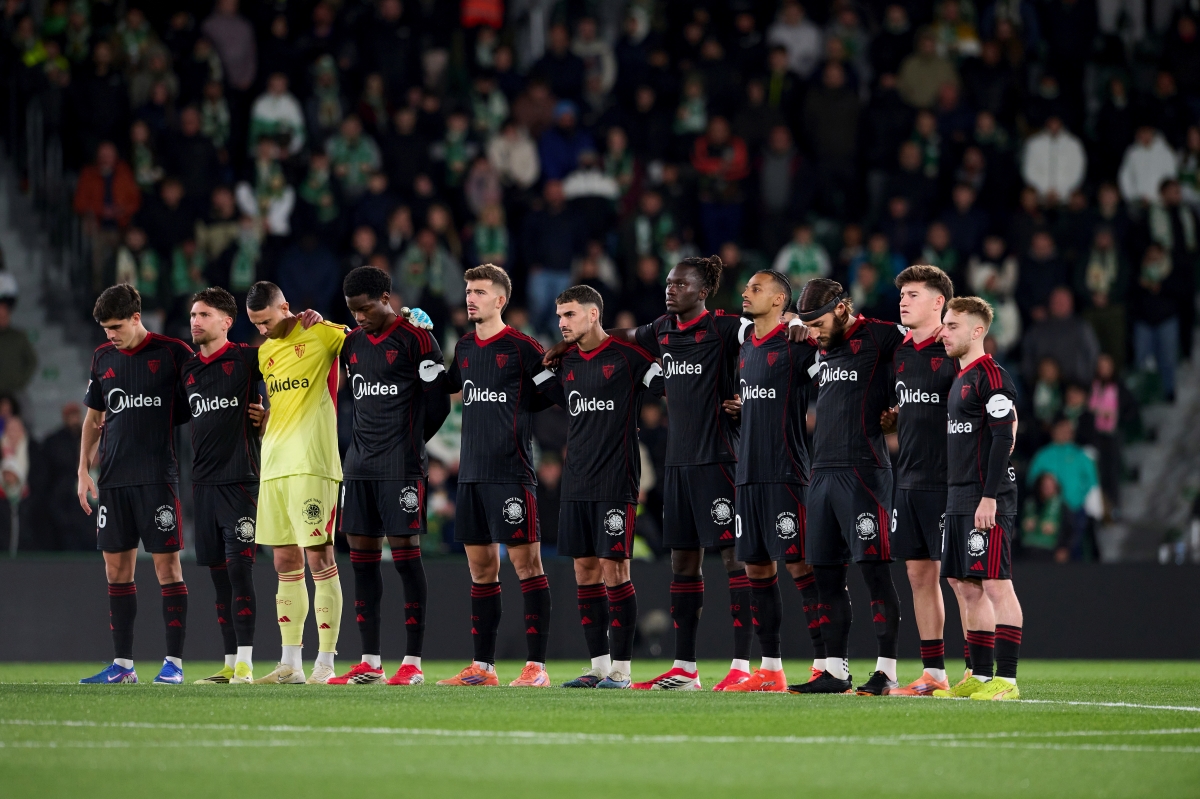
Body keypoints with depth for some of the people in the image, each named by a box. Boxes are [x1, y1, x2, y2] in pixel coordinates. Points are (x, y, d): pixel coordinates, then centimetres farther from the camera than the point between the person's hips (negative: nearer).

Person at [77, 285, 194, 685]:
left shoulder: (173, 353, -3)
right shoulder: (103, 358, 12)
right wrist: (83, 470, 11)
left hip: (158, 478, -5)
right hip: (114, 479, 5)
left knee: (167, 566, -5)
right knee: (116, 569, 6)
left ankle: (174, 663, -2)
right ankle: (122, 664, 11)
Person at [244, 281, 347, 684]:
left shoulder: (321, 334, -3)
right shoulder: (264, 352, 18)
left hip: (312, 464, -7)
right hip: (273, 466, 7)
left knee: (319, 557, -8)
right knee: (285, 564, 8)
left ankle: (326, 662, -6)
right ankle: (290, 663, 12)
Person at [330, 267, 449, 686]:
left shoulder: (416, 339, -7)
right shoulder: (352, 342, 13)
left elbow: (438, 404, -5)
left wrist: (407, 445, 3)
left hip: (401, 466, -7)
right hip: (359, 463, 7)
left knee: (405, 552, -6)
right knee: (361, 555, 5)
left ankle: (412, 663, -5)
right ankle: (370, 663, 9)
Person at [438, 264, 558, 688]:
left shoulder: (521, 347, -6)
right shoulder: (464, 347, 13)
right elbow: (447, 384, 28)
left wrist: (517, 415, -5)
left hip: (511, 473, -7)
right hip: (471, 473, 7)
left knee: (526, 562, -6)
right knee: (481, 567, 9)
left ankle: (536, 665, -6)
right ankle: (482, 666, 14)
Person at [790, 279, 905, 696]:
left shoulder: (879, 337, -6)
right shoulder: (825, 348, 18)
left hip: (863, 470, -8)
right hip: (823, 470, 8)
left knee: (874, 569, -9)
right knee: (826, 574, 9)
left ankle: (886, 670, -7)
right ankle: (835, 670, 15)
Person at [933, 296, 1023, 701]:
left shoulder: (991, 376, -11)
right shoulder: (961, 379, 19)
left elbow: (1004, 437, -17)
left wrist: (989, 497, -22)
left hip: (987, 503, -10)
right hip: (960, 500, 10)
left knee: (996, 585, -10)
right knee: (966, 587, 11)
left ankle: (1006, 679, -11)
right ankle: (980, 676, 16)